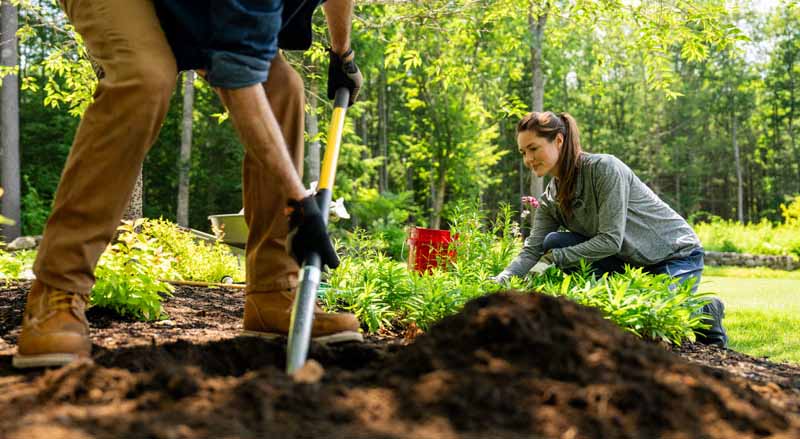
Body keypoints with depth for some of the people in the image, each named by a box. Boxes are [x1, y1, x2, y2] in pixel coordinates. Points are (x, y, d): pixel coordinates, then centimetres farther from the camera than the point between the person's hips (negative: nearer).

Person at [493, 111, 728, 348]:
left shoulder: (605, 168, -24)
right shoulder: (550, 200, -3)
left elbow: (611, 240, -27)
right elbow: (532, 250, -10)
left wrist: (555, 259, -26)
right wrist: (498, 282, -27)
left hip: (677, 254, -6)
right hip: (630, 262, 6)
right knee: (553, 242, -14)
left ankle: (705, 312, 5)